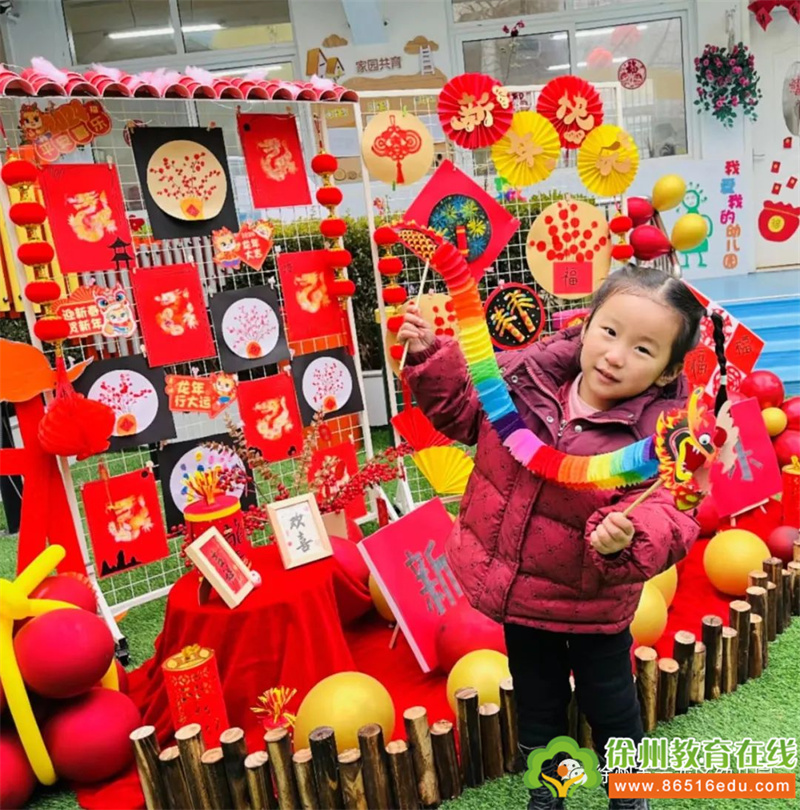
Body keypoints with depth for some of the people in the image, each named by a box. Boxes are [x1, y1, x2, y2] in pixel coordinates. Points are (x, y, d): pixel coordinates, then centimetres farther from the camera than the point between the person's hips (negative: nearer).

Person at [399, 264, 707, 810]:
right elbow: (462, 408, 1)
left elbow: (668, 518, -30)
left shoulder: (659, 436, -24)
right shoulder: (527, 376, -14)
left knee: (609, 704, 23)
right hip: (521, 588, 3)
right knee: (538, 702, 25)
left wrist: (626, 540, -50)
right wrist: (430, 356, -11)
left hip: (592, 604, -3)